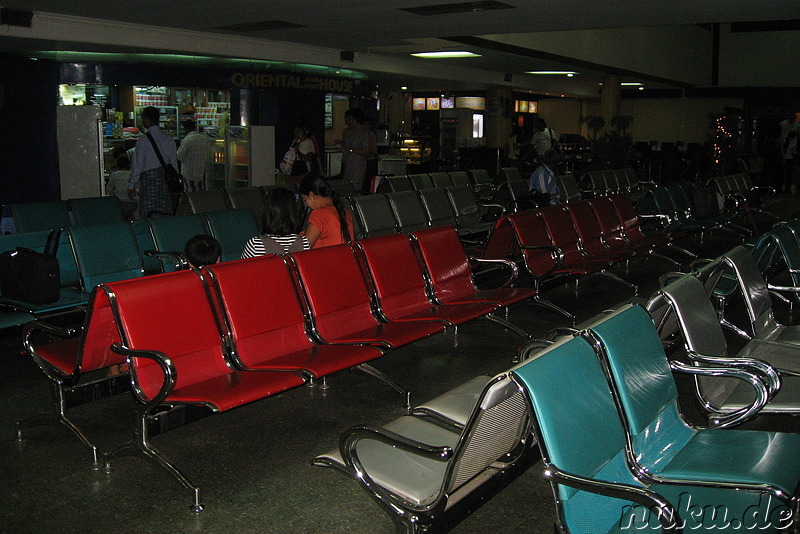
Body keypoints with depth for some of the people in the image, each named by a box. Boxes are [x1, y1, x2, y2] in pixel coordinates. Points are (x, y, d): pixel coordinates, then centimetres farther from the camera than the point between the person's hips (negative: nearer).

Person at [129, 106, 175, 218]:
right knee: (165, 216, 8)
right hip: (166, 180, 5)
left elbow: (138, 164, -5)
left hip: (148, 180, -5)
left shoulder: (143, 140, -8)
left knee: (148, 215, -3)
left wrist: (131, 184, 4)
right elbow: (174, 164, 11)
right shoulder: (169, 139, 7)